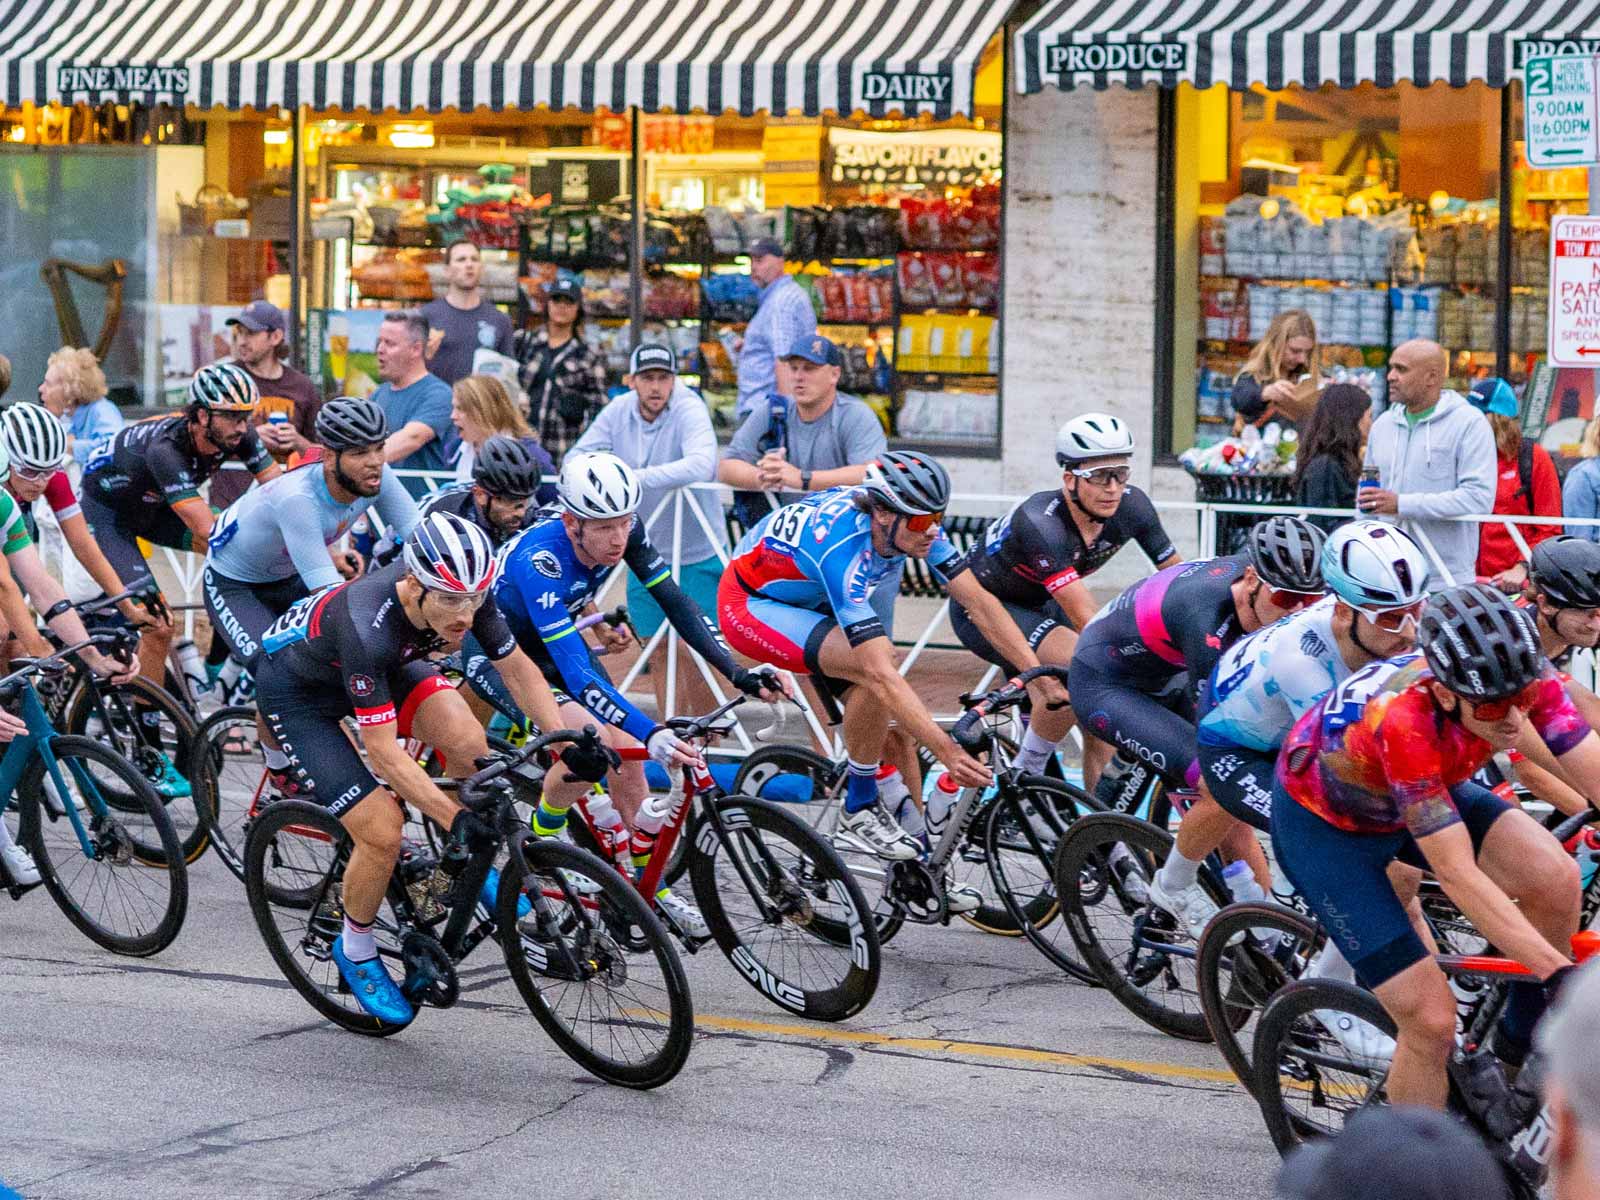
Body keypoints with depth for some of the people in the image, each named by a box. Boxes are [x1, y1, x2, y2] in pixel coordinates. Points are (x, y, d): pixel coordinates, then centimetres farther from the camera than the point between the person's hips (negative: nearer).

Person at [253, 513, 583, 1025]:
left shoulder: (466, 594, -26)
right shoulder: (368, 630, -42)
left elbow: (516, 668, -10)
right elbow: (384, 751, -37)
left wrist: (569, 743, -21)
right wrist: (455, 818, -41)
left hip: (386, 666, 6)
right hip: (296, 689, -6)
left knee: (466, 743, -21)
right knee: (383, 830, -16)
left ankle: (473, 865, 6)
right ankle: (356, 950, 11)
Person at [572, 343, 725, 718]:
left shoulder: (689, 409, -18)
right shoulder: (619, 411, -3)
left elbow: (702, 465, -35)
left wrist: (638, 477, -39)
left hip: (695, 556, -5)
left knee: (691, 653, -7)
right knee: (658, 651, 10)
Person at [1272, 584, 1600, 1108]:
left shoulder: (1523, 678, -27)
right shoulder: (1403, 718, -42)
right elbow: (1458, 874, -41)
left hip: (1430, 787, 5)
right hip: (1325, 824, -5)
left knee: (1556, 880, -20)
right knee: (1432, 1020, -14)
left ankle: (1522, 1045, 4)